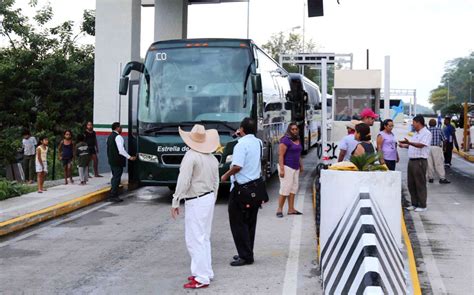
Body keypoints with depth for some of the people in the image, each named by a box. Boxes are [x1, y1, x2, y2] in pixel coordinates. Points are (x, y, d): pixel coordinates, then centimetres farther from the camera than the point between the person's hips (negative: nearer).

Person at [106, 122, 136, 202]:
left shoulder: (110, 136, 15)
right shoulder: (118, 137, -15)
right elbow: (121, 150, -23)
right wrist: (129, 157, -19)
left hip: (111, 160, 10)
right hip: (118, 161, -10)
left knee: (115, 177, 16)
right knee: (117, 178, -6)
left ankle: (113, 195, 19)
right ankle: (113, 196, -6)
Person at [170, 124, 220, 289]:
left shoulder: (191, 156, -15)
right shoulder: (212, 158, 9)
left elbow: (183, 181, -18)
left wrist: (175, 202, -12)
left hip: (195, 202, -8)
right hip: (209, 199, 8)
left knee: (195, 240, -4)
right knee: (204, 238, 17)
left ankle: (202, 278, -2)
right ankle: (206, 272, 24)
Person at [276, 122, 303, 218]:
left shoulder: (298, 140, 13)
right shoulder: (285, 140, -13)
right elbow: (280, 155, -17)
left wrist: (301, 165, 20)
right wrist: (281, 169, -22)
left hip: (295, 168, 9)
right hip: (287, 167, -9)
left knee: (294, 188, 9)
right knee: (285, 188, -8)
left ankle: (291, 209, 15)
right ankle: (279, 209, 0)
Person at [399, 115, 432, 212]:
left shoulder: (426, 133, -11)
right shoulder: (416, 133, 19)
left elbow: (421, 145, -24)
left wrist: (409, 142, -34)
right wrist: (404, 146, 13)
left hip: (420, 161, -9)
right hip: (411, 160, 9)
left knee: (420, 184, -4)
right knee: (411, 183, 11)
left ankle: (422, 206, 3)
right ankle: (414, 204, 20)